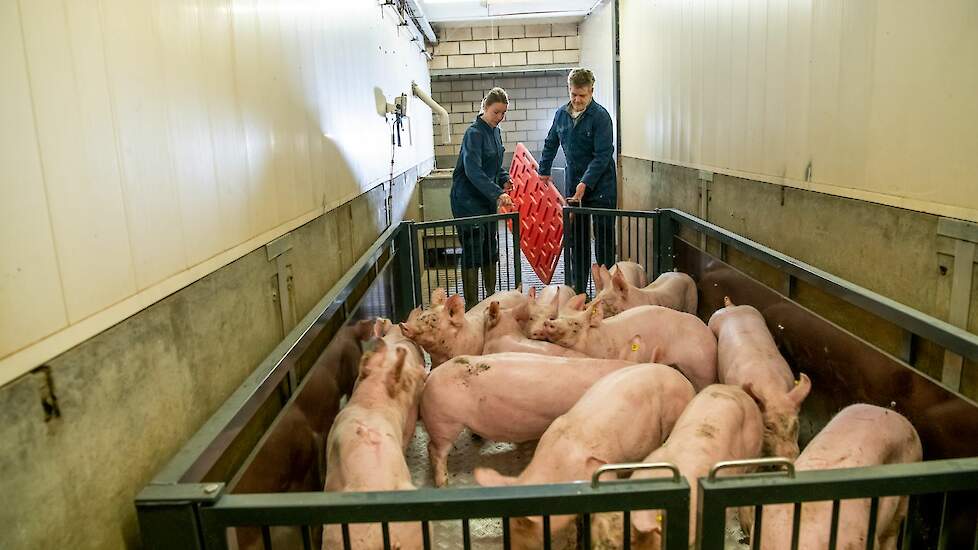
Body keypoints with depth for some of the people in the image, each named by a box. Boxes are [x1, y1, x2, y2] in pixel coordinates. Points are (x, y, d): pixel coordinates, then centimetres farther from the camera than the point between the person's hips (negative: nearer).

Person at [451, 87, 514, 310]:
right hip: (469, 201, -9)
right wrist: (497, 194, -37)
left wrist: (505, 179, 2)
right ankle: (471, 305, 3)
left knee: (491, 249, 14)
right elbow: (473, 170, -28)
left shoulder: (494, 131, 10)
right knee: (473, 252, -5)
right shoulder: (475, 133, -17)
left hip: (488, 200, 9)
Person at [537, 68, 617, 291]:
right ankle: (578, 288, 19)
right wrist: (543, 171, 18)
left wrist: (585, 183, -23)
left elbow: (602, 155, -17)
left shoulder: (600, 116, -12)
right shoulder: (561, 113, 6)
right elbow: (551, 144, 20)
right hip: (573, 184, 6)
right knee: (577, 238, 10)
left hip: (600, 186, -6)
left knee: (603, 237, -1)